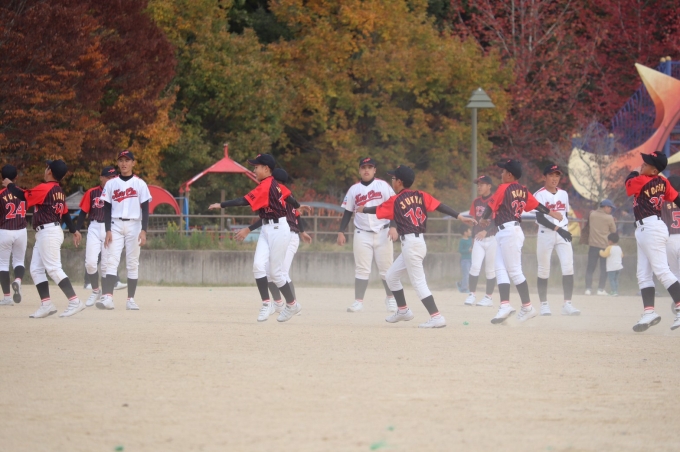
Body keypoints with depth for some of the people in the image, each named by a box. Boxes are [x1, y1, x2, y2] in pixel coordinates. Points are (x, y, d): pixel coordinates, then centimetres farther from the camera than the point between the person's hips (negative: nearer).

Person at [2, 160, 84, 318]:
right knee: (36, 269, 9)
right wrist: (73, 230, 27)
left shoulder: (44, 189, -14)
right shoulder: (59, 191, 14)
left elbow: (23, 196, -14)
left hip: (48, 232, -10)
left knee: (54, 269, -12)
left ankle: (75, 302, -15)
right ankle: (46, 304, 6)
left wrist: (9, 185, 2)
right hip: (43, 234, 10)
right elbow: (65, 213, 20)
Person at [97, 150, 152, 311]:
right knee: (111, 261, -12)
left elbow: (145, 209, 1)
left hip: (134, 226, 0)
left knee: (133, 263, 2)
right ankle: (107, 297, -23)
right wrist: (108, 230, -5)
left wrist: (143, 231, -9)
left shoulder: (140, 184, 3)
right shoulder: (111, 183, 7)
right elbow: (107, 209, 5)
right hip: (115, 225, 0)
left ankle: (131, 299, 6)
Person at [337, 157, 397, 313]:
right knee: (361, 269, -2)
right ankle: (358, 301, -2)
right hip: (362, 234, 1)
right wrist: (341, 232, 3)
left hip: (382, 233, -1)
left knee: (386, 268, 3)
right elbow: (348, 212, 11)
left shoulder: (383, 186, 0)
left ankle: (390, 298, 18)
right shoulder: (354, 189, 7)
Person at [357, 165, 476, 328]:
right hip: (420, 242, 8)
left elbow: (377, 210, 6)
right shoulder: (421, 196, 9)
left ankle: (436, 317, -15)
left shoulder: (395, 200, -6)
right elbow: (440, 206, 0)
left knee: (418, 282, -8)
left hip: (410, 243, -8)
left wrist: (363, 209, 26)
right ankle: (403, 311, 29)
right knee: (391, 276, 21)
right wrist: (460, 217, -5)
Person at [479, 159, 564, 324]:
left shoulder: (504, 188, -11)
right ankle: (505, 305, -3)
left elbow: (491, 206, -8)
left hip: (508, 232, -9)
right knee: (501, 269, 5)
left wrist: (484, 218, 11)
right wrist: (551, 213, 30)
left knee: (514, 271, -5)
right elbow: (536, 205, 16)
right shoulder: (522, 190, 11)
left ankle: (527, 307, -2)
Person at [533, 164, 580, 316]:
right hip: (546, 234, -4)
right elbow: (540, 218, -15)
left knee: (568, 268, -9)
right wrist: (558, 229, -24)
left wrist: (566, 230, 5)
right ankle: (544, 305, 10)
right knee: (544, 270, 0)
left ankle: (567, 304, -10)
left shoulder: (563, 194, 12)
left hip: (563, 234, 4)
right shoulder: (539, 195, -6)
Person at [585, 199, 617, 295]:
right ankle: (600, 289, 1)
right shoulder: (609, 218, -8)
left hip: (593, 245, 2)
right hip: (605, 245, -2)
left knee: (590, 267, 6)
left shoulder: (592, 214, 1)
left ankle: (588, 288, 0)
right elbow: (614, 231, 1)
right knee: (604, 268, 7)